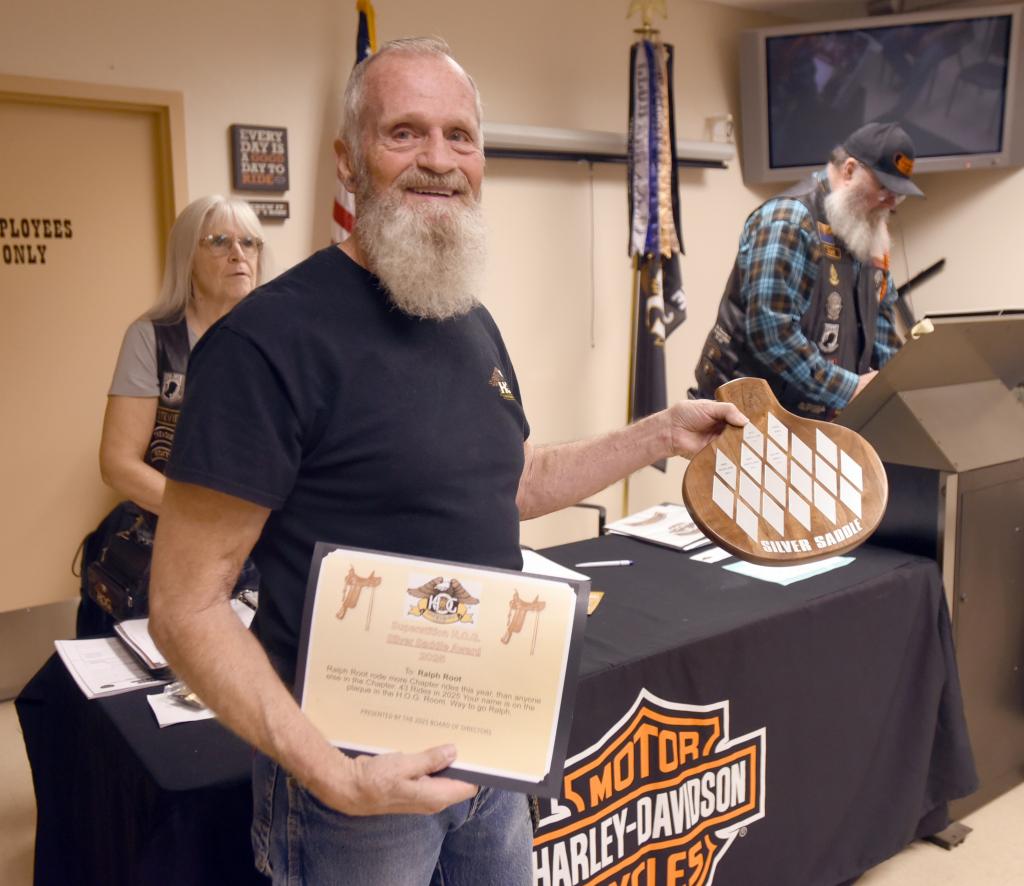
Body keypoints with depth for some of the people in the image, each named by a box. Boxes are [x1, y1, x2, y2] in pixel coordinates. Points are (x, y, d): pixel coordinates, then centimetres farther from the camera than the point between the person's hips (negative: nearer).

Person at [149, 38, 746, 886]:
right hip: (358, 770, -7)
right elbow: (187, 608, -19)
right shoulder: (270, 339, -20)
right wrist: (332, 777, -26)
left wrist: (661, 433, 11)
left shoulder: (474, 324, 4)